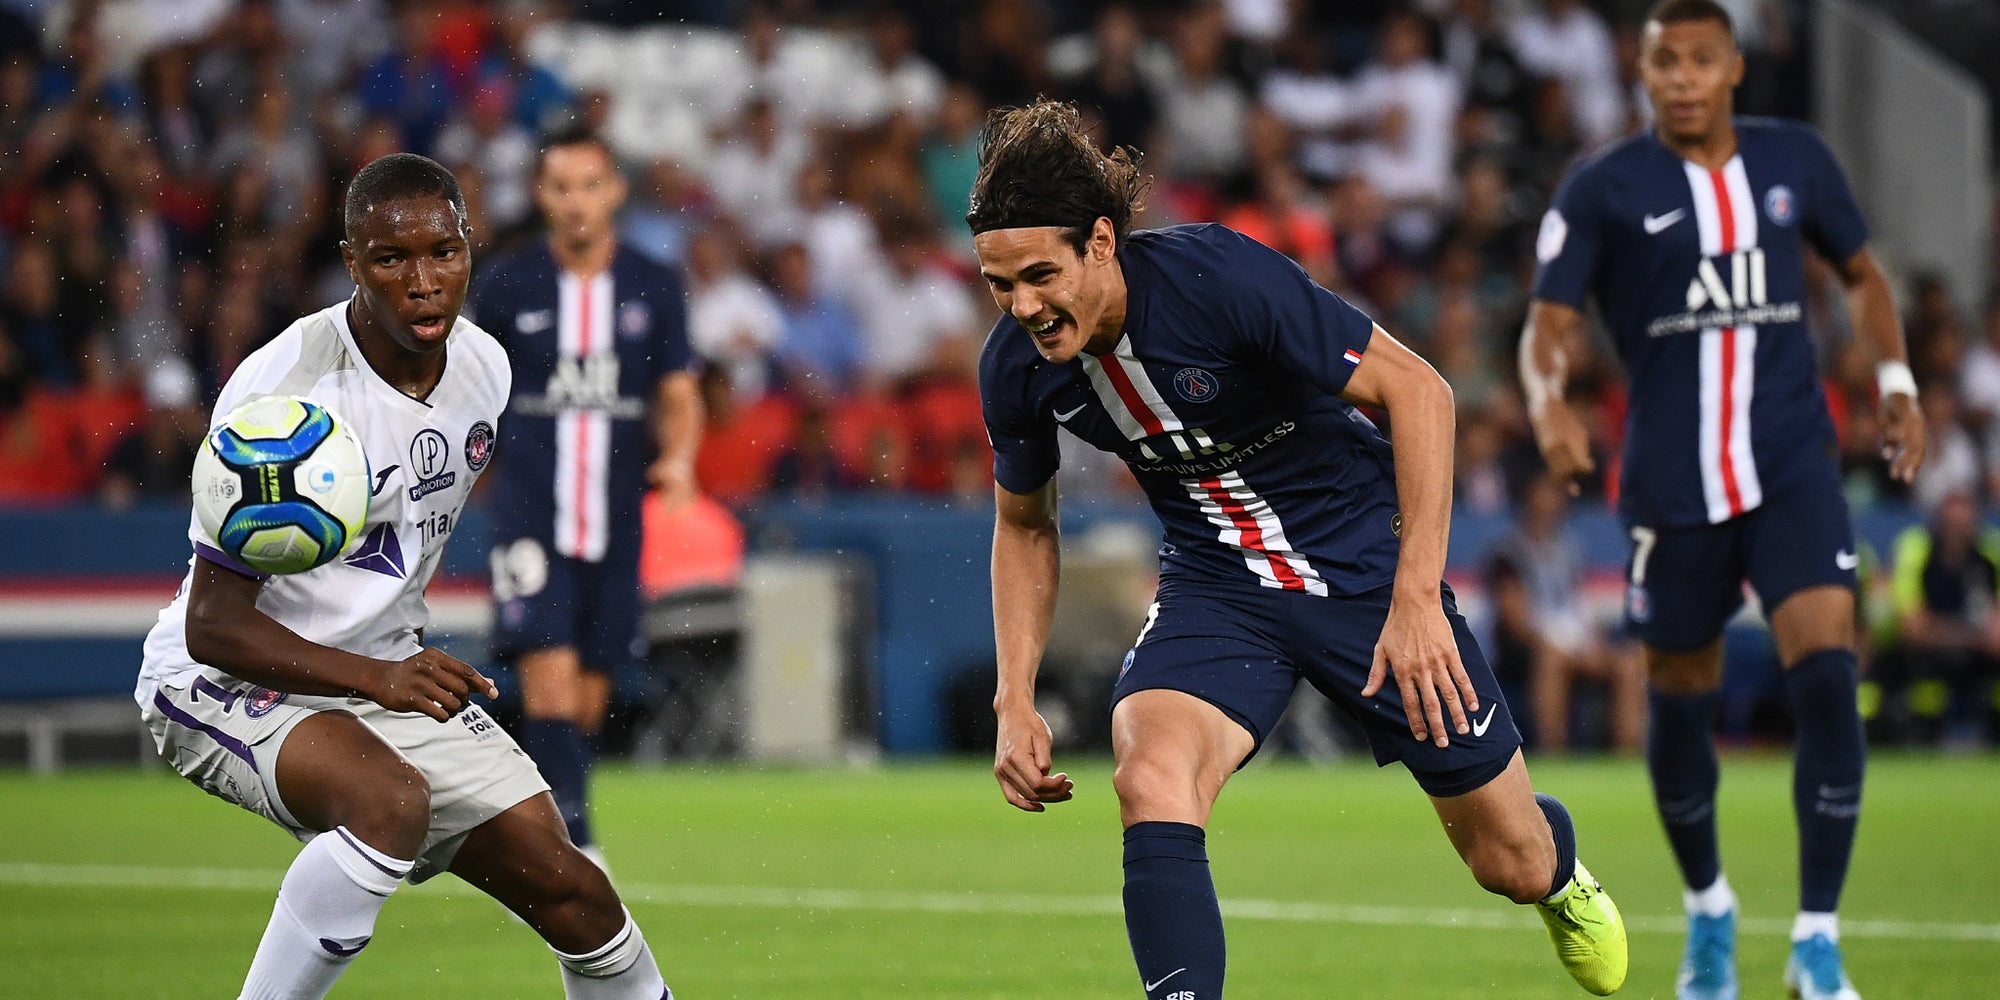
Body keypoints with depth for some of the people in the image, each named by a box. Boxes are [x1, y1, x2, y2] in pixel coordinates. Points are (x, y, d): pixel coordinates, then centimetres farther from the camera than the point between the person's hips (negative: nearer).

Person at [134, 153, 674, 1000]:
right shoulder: (283, 389, -25)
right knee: (392, 800, -36)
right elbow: (214, 625, -23)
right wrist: (378, 678, -33)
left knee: (567, 888, -2)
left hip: (394, 670, 7)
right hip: (221, 681, -7)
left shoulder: (485, 368, -2)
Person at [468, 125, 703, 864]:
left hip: (616, 519, 3)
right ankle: (569, 838, -25)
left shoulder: (653, 290, 5)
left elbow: (678, 394, 8)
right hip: (531, 517, -2)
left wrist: (679, 457, -10)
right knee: (550, 673, -19)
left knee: (588, 697, 7)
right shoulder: (507, 288, 1)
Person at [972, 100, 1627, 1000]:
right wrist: (1015, 700, -4)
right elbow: (1024, 524, 8)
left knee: (1513, 864, 9)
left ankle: (1561, 875, 47)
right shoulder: (1016, 367, -13)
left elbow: (1418, 391, -22)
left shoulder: (1219, 276, -28)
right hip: (1213, 583, 3)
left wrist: (1417, 598, -27)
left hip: (1365, 560, -3)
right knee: (1151, 778, -31)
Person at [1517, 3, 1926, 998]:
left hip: (1792, 466, 1)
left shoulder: (1794, 160, 7)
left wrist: (1894, 376, 7)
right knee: (1682, 698, 9)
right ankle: (1707, 907, 37)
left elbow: (1860, 271, 22)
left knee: (1826, 672, -16)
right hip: (1672, 484, -1)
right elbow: (1547, 325, -6)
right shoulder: (1603, 191, -2)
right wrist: (1547, 398, -27)